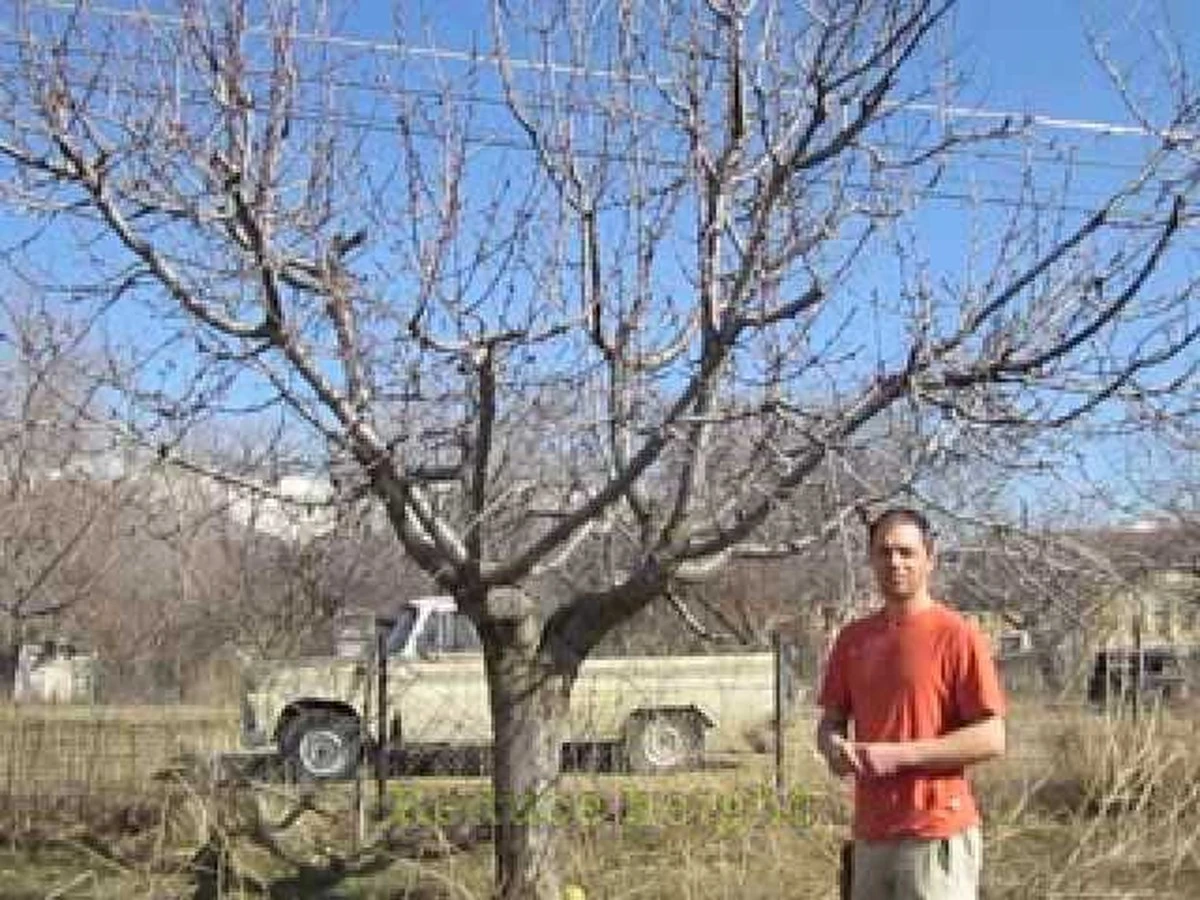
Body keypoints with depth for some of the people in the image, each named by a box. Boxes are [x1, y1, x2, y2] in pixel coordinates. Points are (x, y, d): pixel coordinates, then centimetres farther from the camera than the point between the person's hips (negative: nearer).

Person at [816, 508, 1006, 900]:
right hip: (869, 834, 6)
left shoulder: (956, 635, -8)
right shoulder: (853, 638, 11)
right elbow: (831, 721, 18)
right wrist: (834, 745, -6)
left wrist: (899, 754, -17)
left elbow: (991, 739, -12)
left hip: (936, 835, -6)